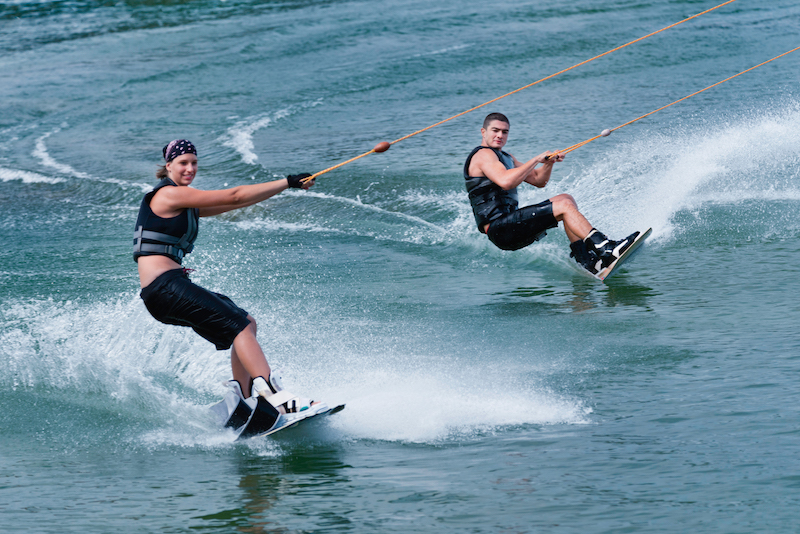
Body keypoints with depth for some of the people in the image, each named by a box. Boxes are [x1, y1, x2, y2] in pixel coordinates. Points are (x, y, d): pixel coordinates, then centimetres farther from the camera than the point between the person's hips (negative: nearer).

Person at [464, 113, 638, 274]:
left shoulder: (505, 157, 25)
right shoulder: (483, 155, -8)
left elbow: (538, 181, 25)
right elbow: (505, 182, -27)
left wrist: (549, 163, 4)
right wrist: (537, 160, -19)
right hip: (499, 229, -11)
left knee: (566, 199, 14)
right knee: (564, 206, -18)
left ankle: (584, 259, 1)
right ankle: (606, 249, -29)